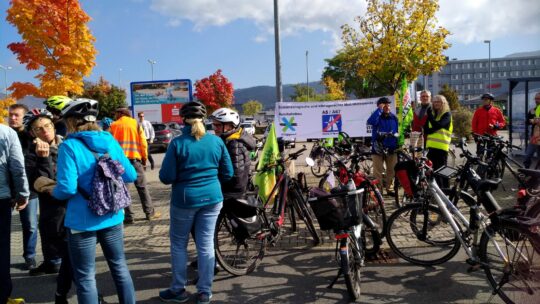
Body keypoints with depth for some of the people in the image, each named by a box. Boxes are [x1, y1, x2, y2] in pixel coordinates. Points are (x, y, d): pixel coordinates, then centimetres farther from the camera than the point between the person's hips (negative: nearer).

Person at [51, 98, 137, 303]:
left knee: (85, 276, 9)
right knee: (119, 266, 20)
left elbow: (67, 189, -20)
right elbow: (130, 175, 2)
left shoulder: (69, 146, -14)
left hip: (83, 221, -5)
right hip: (112, 217, 5)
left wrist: (53, 191, 1)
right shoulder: (110, 141, 0)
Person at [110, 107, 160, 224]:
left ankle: (128, 216, 2)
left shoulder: (113, 126, 6)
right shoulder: (136, 124, 7)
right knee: (142, 186, 9)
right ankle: (150, 212, 11)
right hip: (134, 158, 0)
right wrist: (144, 158, 10)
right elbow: (143, 143, 2)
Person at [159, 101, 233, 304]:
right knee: (206, 245, 10)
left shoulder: (177, 143, -12)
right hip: (212, 198, 3)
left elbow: (166, 177, -12)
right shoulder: (216, 141, -2)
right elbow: (227, 174, 4)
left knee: (178, 244, 14)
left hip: (185, 199, -3)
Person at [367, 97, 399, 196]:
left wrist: (398, 145, 12)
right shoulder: (377, 117, -3)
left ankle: (390, 188, 21)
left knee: (391, 170, 9)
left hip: (391, 148, 4)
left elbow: (397, 132, 17)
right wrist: (379, 109, -24)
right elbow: (370, 121, -27)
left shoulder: (394, 118, 9)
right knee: (378, 171, -3)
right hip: (378, 148, -4)